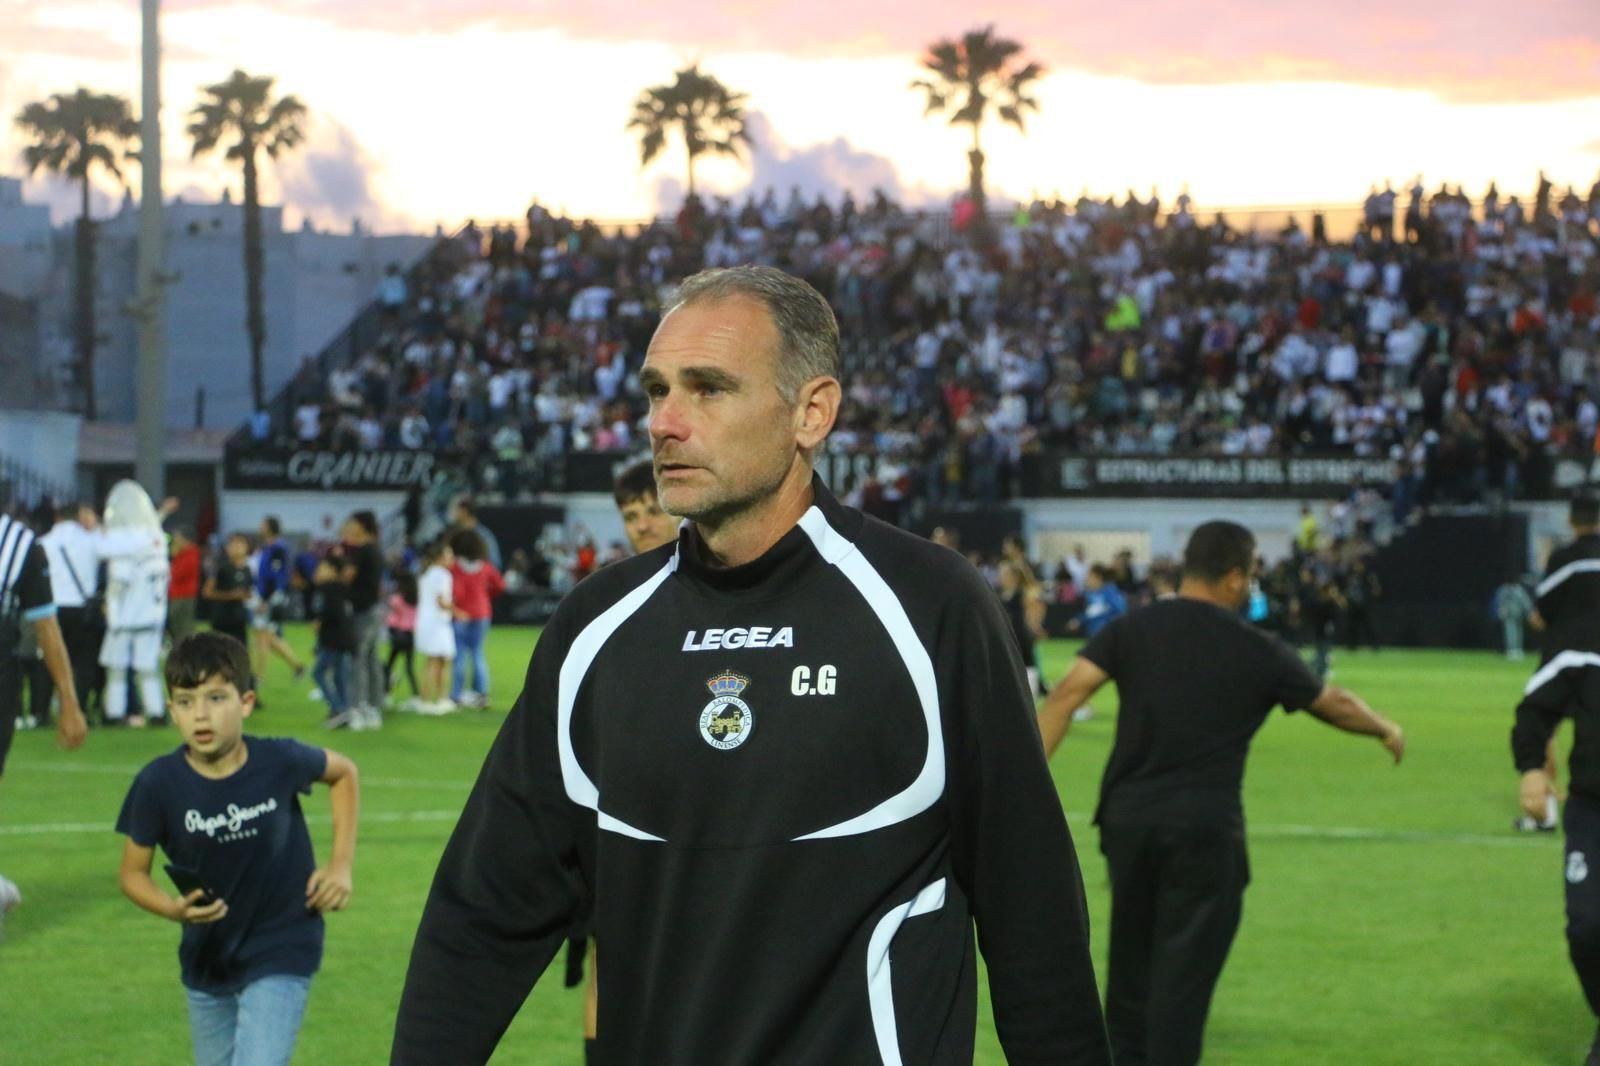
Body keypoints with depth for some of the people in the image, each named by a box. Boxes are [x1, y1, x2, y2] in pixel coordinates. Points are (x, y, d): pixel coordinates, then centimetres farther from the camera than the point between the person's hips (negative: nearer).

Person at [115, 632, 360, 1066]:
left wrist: (341, 864, -2)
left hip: (281, 954, -3)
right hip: (207, 960, 3)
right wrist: (173, 908, -25)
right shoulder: (158, 783, -17)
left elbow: (343, 773, 5)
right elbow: (132, 873, -5)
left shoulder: (280, 761, -17)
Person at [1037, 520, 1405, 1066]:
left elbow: (1068, 693, -8)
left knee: (1132, 962, 17)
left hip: (1128, 816, 3)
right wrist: (1386, 730, 34)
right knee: (1184, 971, 1)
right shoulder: (1258, 651, 0)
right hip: (1204, 826, -3)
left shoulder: (1131, 629, 4)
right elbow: (1333, 704, 15)